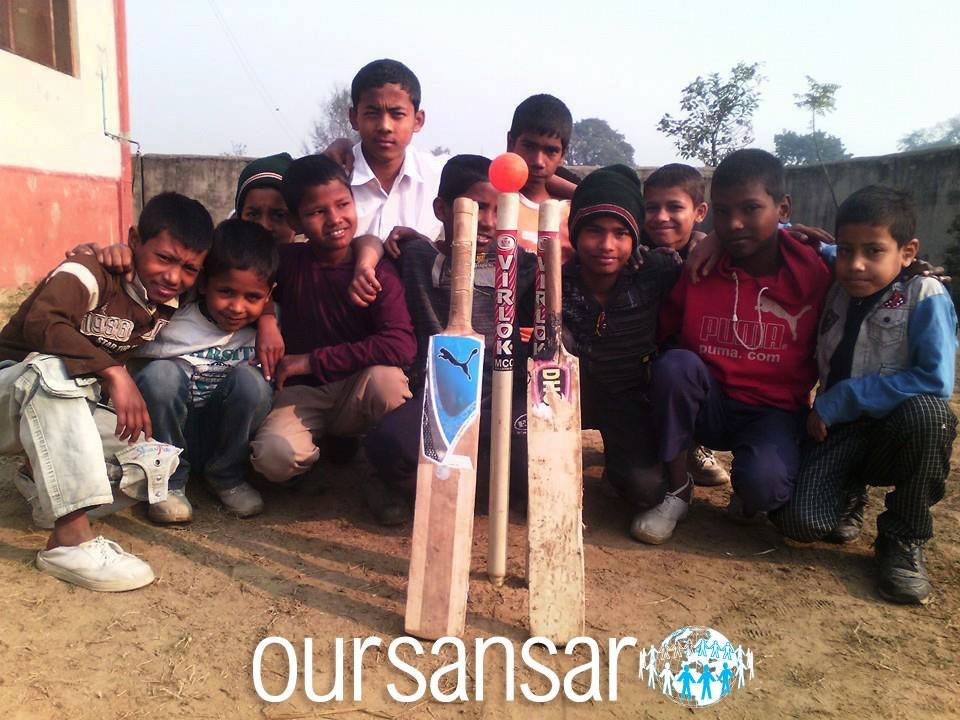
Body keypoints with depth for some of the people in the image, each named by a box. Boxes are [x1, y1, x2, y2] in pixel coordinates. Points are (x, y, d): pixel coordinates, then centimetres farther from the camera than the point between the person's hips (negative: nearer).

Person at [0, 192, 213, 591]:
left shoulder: (167, 313, 1)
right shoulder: (91, 274, -19)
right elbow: (41, 322, -37)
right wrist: (114, 373, -43)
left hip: (67, 411, 6)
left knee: (155, 463, -17)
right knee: (56, 367, -40)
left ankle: (45, 483, 10)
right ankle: (72, 538, -43)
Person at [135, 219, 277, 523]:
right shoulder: (171, 322, -15)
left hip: (224, 440, 2)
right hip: (171, 436, -1)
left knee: (250, 380, -26)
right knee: (161, 374, -29)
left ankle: (226, 477, -5)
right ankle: (169, 481, -10)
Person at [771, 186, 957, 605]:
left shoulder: (925, 297, -13)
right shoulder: (834, 282, 0)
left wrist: (839, 400, -21)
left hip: (897, 430, -2)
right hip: (838, 429, 2)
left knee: (926, 410, -37)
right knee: (799, 522, -21)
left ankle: (903, 541, -13)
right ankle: (849, 492, 18)